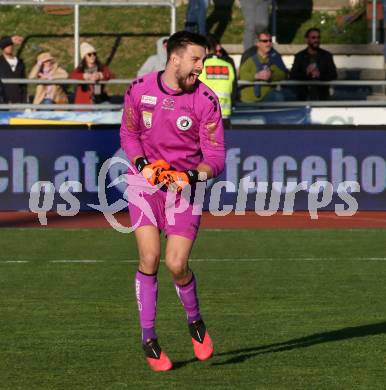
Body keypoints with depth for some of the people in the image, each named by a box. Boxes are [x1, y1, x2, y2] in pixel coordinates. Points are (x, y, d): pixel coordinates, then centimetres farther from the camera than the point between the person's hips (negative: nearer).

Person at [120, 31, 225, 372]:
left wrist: (193, 175, -27)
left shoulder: (206, 100, -9)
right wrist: (142, 163, -6)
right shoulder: (140, 89, -4)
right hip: (146, 182, 1)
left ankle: (195, 322, 20)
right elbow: (129, 132, 12)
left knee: (176, 264, -10)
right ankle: (148, 338, 2)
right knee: (149, 258, -11)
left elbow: (216, 156, -7)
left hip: (184, 187, -1)